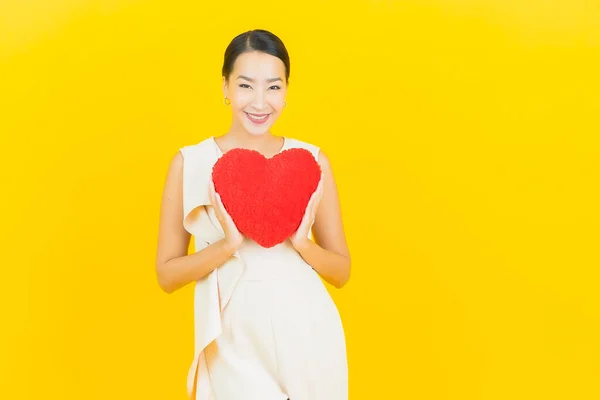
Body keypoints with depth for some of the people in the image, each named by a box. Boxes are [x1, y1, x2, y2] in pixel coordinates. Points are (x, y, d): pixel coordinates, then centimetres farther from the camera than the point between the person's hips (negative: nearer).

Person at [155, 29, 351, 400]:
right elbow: (167, 275, -3)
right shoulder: (190, 162, -3)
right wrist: (228, 245, -17)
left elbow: (341, 271, 4)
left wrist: (302, 242, -14)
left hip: (307, 334, 2)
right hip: (236, 341, -1)